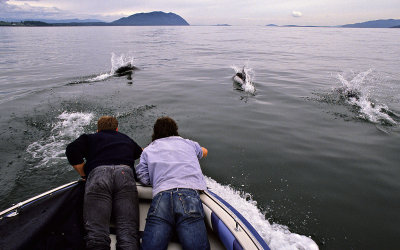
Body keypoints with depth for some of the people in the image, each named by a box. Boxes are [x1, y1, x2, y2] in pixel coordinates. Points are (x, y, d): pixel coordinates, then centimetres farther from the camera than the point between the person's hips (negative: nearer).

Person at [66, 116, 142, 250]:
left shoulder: (90, 138, 29)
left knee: (96, 234, -13)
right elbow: (140, 152, 54)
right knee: (128, 233, -12)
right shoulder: (126, 139, 36)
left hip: (98, 173, -1)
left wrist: (84, 174, 19)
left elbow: (72, 150, 10)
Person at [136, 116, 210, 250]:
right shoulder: (188, 143, 30)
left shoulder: (148, 150, 27)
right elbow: (204, 151, 51)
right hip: (189, 193, 0)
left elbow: (144, 179, 17)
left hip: (161, 196, 1)